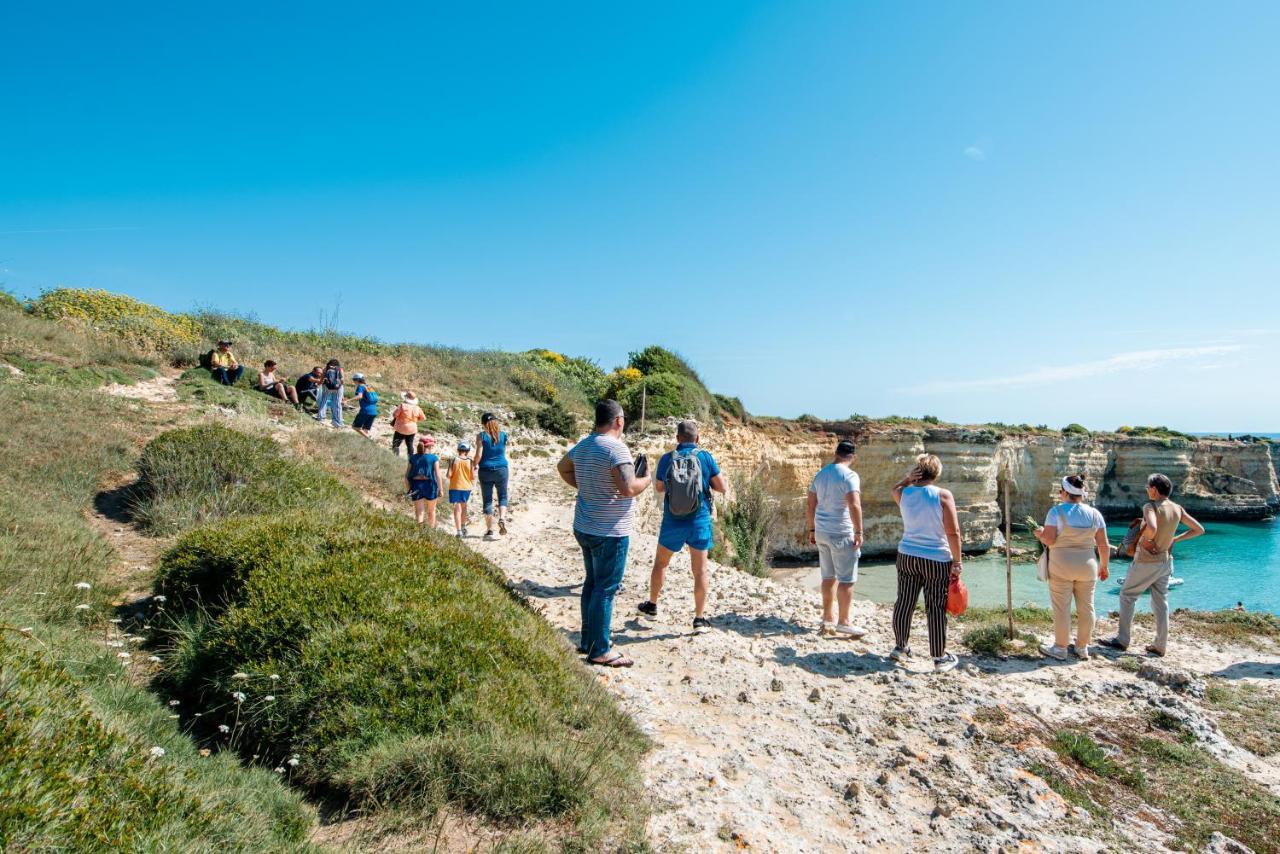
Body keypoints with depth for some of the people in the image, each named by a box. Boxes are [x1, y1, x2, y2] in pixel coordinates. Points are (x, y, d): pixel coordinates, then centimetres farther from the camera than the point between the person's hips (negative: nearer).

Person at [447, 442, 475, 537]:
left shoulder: (454, 460, -8)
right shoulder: (470, 461, -6)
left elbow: (449, 475, -12)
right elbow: (473, 477, -7)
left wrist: (452, 477, 9)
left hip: (455, 487, -2)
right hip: (466, 487, 2)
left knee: (457, 509, 0)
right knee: (463, 506, 23)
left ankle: (459, 531, -6)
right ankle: (463, 527, 31)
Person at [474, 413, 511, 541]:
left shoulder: (481, 436, -4)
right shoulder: (503, 434, 4)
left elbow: (479, 455, -10)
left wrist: (475, 465, 6)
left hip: (486, 470, -1)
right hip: (502, 469, 1)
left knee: (487, 500, 6)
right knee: (503, 496, 13)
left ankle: (489, 530, 5)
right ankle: (502, 518, -13)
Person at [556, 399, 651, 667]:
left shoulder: (582, 446, 8)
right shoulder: (615, 448, -20)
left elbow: (562, 467, 26)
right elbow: (628, 488, -27)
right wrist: (647, 478, -8)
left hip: (584, 527, 9)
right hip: (609, 532, -9)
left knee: (592, 583, 19)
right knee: (606, 589, 0)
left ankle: (589, 640, 30)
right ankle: (600, 651, 8)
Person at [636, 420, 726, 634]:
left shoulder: (666, 458, -4)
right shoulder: (705, 457, -8)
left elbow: (659, 488, 10)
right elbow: (722, 488, -4)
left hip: (672, 522, 1)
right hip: (699, 521, -1)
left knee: (660, 563, 21)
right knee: (700, 570, 7)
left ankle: (651, 606, 35)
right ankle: (699, 619, 12)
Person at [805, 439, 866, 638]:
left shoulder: (820, 473, 9)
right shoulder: (849, 476, -13)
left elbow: (810, 505, 13)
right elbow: (854, 505, -24)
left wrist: (812, 530, 19)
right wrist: (859, 532, -16)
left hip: (822, 532, 7)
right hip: (842, 534, -7)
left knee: (828, 576, 16)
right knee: (847, 580, 2)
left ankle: (827, 618, 25)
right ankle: (843, 622, 7)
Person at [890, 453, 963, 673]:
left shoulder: (903, 494, 0)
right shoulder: (943, 495, -12)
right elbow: (953, 533, -14)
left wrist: (908, 479, 6)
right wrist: (957, 562, -6)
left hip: (907, 556, 4)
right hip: (937, 560, -4)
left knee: (904, 603, 13)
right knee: (936, 608, 5)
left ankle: (900, 647, 27)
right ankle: (940, 657, 15)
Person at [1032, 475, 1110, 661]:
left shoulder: (1056, 511, -11)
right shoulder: (1094, 513, 1)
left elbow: (1049, 540, -15)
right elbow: (1103, 544, 3)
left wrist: (1040, 534, 5)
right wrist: (1104, 566, 15)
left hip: (1061, 567, -4)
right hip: (1087, 566, 4)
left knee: (1062, 608, 4)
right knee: (1086, 607, 13)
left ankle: (1060, 649, 13)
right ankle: (1082, 648, 24)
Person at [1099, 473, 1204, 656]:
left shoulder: (1150, 506, -19)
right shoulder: (1177, 509, 3)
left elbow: (1151, 528, -38)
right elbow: (1199, 529, 11)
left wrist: (1145, 540, -19)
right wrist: (1174, 539, 10)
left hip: (1147, 561, -7)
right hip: (1165, 562, 7)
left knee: (1127, 596, 5)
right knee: (1161, 602, 13)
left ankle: (1122, 640, 7)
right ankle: (1160, 645, 18)